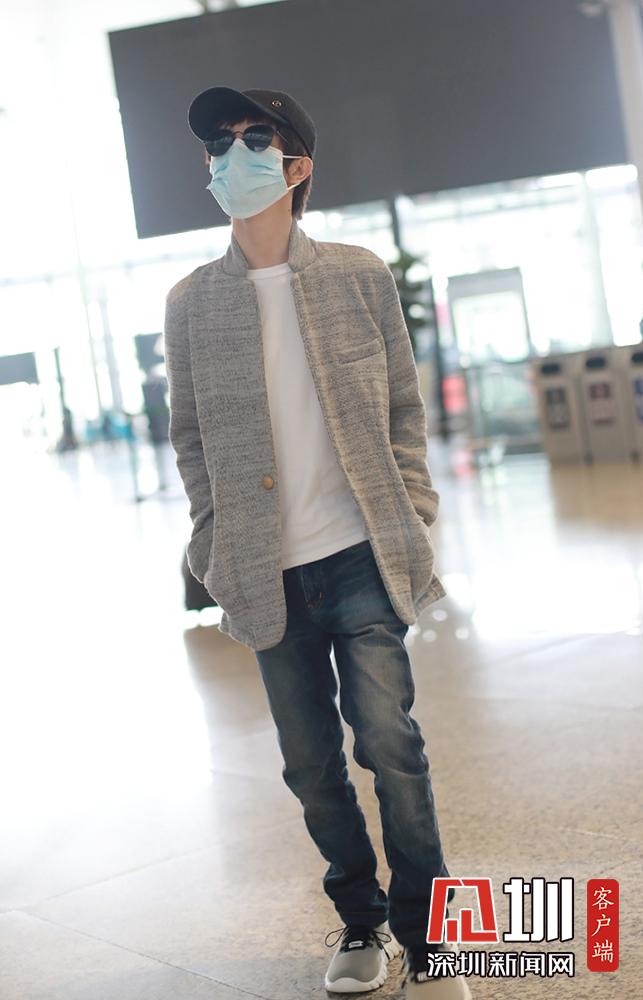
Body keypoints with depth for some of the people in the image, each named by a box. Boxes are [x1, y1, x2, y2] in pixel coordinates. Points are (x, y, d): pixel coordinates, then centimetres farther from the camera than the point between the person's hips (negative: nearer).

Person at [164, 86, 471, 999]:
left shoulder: (360, 276, 3)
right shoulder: (191, 301, 4)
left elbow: (404, 406, 7)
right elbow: (189, 436, 9)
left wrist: (414, 517, -1)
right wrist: (217, 546, 2)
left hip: (361, 556, -1)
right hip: (269, 573, 2)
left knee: (390, 742, -5)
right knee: (312, 764, 9)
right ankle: (360, 922, 29)